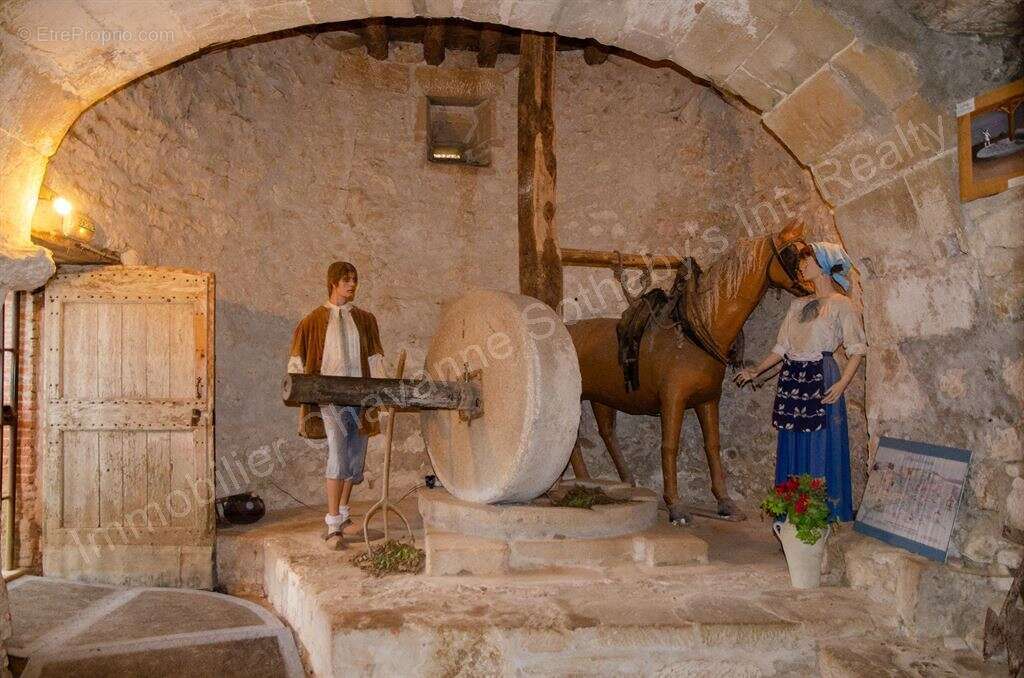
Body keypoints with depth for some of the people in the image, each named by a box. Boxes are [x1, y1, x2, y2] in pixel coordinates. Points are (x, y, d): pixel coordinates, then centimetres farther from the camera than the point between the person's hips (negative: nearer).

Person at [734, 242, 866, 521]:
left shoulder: (842, 305, -3)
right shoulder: (798, 304, 16)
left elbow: (857, 350, -8)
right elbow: (782, 347, 17)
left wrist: (842, 384, -20)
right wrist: (756, 370, 11)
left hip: (821, 380, -6)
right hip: (791, 378, 6)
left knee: (820, 447, -1)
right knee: (792, 447, 10)